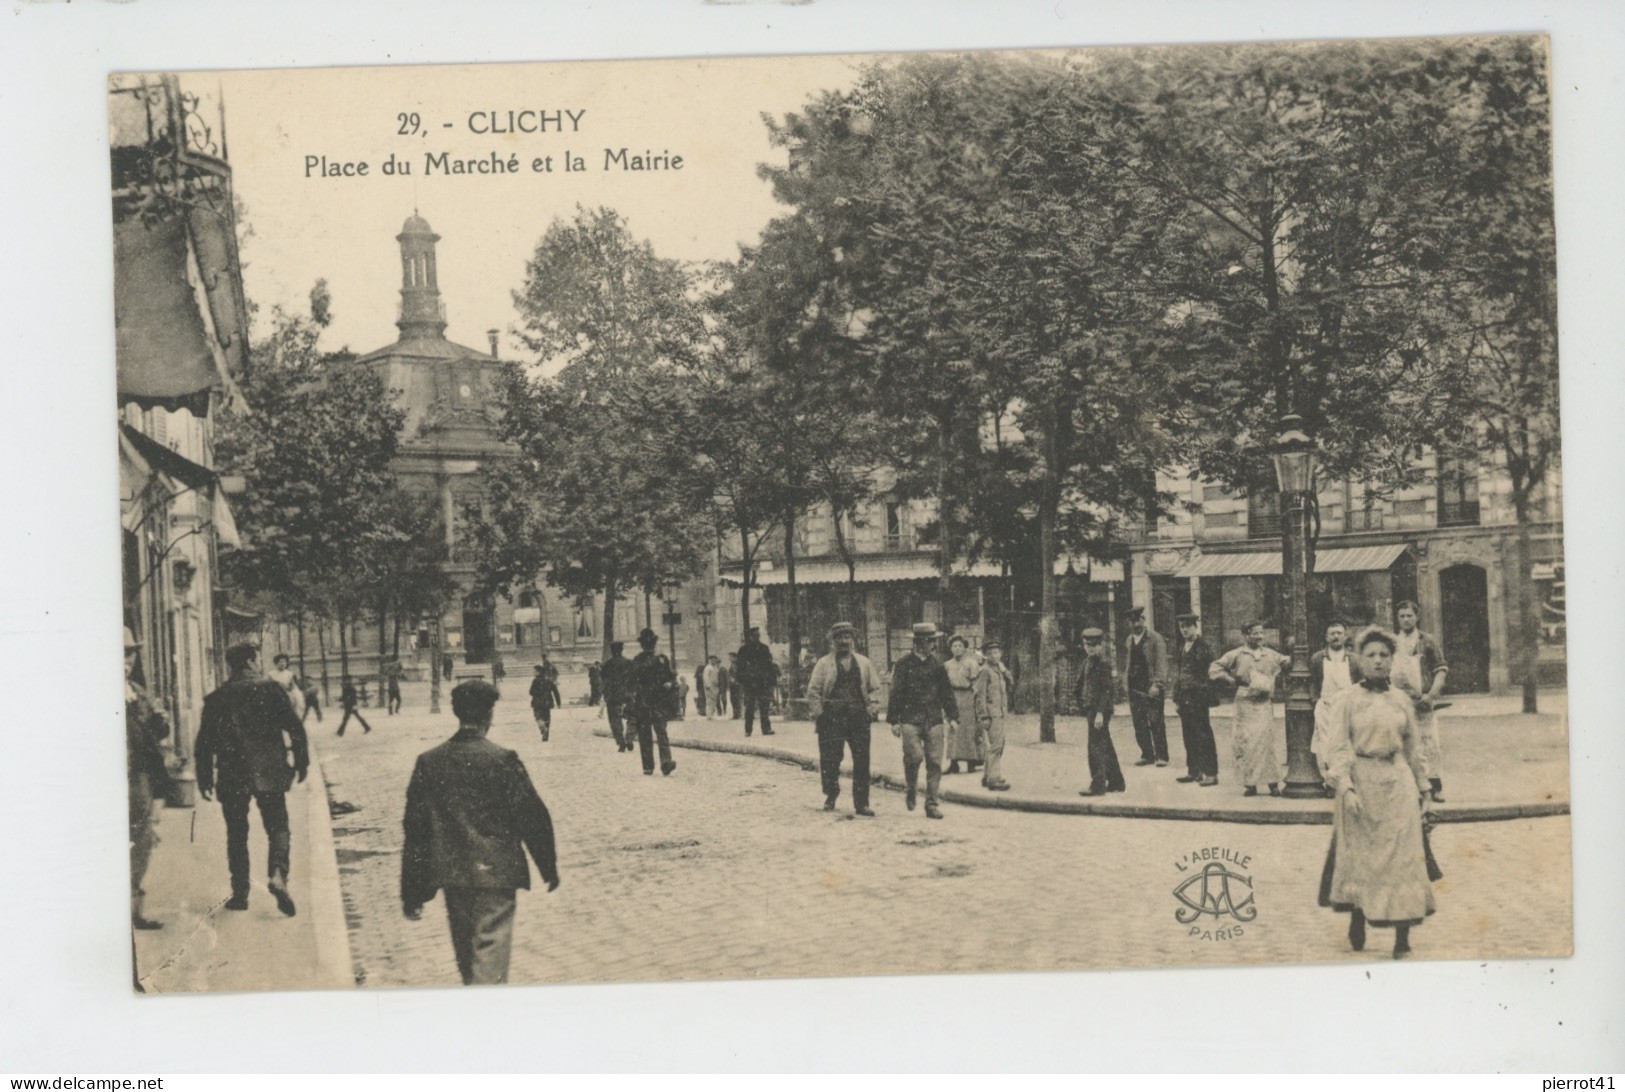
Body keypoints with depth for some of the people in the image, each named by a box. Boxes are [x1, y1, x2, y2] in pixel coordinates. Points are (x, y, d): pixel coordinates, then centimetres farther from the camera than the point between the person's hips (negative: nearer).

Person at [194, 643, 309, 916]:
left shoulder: (216, 698, 4)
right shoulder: (270, 689, -2)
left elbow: (204, 744, 5)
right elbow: (295, 728, -6)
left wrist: (204, 780, 12)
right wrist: (301, 761, 5)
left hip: (232, 779, 2)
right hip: (269, 773, -2)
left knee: (237, 835, 12)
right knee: (277, 828, 6)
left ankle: (240, 893, 12)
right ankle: (278, 874, -18)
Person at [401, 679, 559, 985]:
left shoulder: (428, 762, 0)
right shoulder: (502, 760, -11)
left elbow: (415, 831, 2)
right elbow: (533, 817, -8)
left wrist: (412, 893, 8)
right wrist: (549, 867, 7)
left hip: (452, 876, 5)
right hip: (496, 873, -4)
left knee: (467, 955, 20)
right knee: (490, 952, -4)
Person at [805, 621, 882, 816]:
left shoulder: (864, 663, 13)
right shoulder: (823, 663, 4)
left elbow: (875, 688, 15)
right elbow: (813, 691, 2)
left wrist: (872, 709, 3)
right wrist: (818, 714, -5)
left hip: (859, 718, 2)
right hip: (831, 719, -2)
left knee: (862, 761, -2)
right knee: (830, 760, 1)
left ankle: (861, 804, 2)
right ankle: (831, 796, 22)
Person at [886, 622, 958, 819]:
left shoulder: (937, 665, 12)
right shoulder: (903, 665, 1)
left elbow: (946, 692, 17)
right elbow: (895, 694, 1)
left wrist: (951, 717, 11)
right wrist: (894, 721, -4)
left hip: (934, 720, 3)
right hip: (910, 719, -3)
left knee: (935, 761, -2)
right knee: (914, 755, -19)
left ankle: (932, 804, 5)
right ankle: (911, 790, 8)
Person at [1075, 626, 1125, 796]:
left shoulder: (1102, 661, -13)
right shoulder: (1089, 660, 14)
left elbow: (1105, 689, -17)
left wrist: (1100, 713, -22)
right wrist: (1085, 711, 20)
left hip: (1099, 709, -10)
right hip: (1091, 709, 10)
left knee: (1097, 747, -9)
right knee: (1105, 746, 15)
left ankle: (1098, 785, -8)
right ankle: (1116, 782, 23)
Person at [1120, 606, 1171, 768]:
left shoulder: (1155, 638, -4)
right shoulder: (1128, 641, 15)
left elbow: (1161, 663, -10)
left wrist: (1157, 684, -19)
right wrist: (1125, 679, 9)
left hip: (1151, 687, -6)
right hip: (1134, 687, 6)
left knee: (1156, 722, -4)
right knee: (1139, 723, 5)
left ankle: (1161, 756, 2)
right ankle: (1147, 755, 13)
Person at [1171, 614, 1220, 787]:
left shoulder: (1203, 646, -9)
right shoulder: (1182, 647, 13)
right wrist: (1176, 698, 13)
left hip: (1198, 696, -7)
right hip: (1185, 698, 7)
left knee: (1203, 735, -5)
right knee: (1189, 735, 11)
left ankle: (1211, 774, -1)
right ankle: (1194, 771, 19)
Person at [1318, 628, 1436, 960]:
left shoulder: (1402, 700, 8)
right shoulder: (1348, 700, -2)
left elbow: (1414, 747, 16)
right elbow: (1336, 747, -7)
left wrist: (1422, 786, 17)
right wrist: (1346, 787, -17)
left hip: (1397, 783, 2)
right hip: (1361, 784, -2)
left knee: (1403, 857, -3)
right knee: (1358, 856, 3)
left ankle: (1402, 940, -3)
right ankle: (1357, 923, 19)